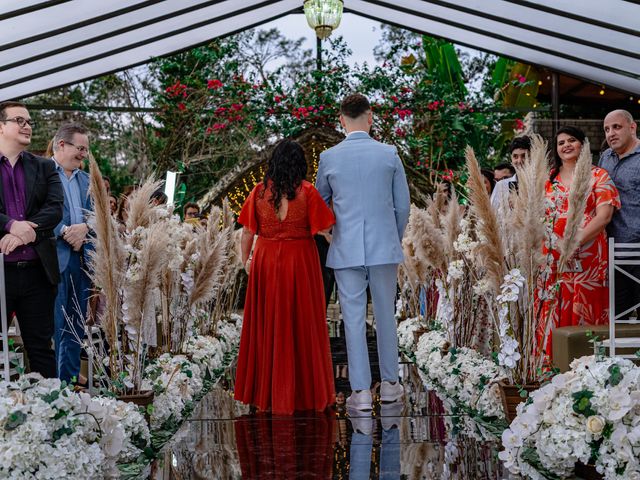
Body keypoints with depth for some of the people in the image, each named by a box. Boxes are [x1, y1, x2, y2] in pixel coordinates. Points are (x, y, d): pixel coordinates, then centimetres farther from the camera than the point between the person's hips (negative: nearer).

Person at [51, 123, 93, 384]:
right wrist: (66, 231, -19)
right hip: (54, 258, -7)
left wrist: (85, 228, -8)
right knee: (54, 325, -5)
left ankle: (71, 379, 19)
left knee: (76, 324, 11)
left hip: (81, 259, 7)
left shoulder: (86, 180, 18)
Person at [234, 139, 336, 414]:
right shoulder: (306, 192, -9)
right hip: (300, 263, -2)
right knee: (302, 326, 8)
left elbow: (247, 231, 0)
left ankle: (264, 391, 20)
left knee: (266, 326, 13)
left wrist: (246, 260, 13)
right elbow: (323, 229, -9)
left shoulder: (259, 191, -2)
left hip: (266, 262, 2)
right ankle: (305, 392, 15)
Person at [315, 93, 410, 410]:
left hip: (346, 249, -1)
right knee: (385, 315, 13)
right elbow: (403, 205, 3)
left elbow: (320, 202, 12)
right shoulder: (390, 154, -2)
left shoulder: (329, 157, -2)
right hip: (384, 246, 1)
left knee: (353, 319, 3)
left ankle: (361, 392, 3)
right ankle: (389, 384, 21)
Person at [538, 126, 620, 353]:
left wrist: (575, 241, -17)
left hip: (587, 257, -3)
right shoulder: (549, 178, 16)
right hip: (552, 259, 3)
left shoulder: (598, 176, 4)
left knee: (584, 317, -4)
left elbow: (604, 215, -7)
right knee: (553, 317, 2)